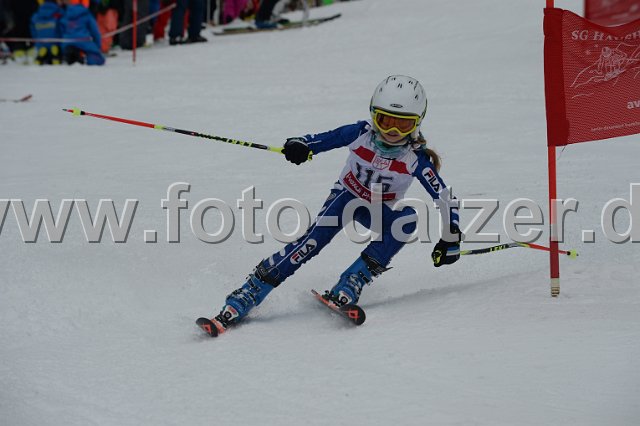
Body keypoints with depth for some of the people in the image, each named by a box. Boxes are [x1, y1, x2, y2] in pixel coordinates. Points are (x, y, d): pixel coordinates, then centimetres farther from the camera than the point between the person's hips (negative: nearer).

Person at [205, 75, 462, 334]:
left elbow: (444, 198, -18)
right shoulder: (361, 134, -21)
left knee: (407, 219, -32)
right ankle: (243, 299, -32)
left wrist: (451, 239, -23)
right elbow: (322, 140, -15)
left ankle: (347, 288, -32)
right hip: (347, 195, -1)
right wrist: (300, 146, -37)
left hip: (381, 210, 1)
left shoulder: (416, 159, -23)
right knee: (315, 239, -28)